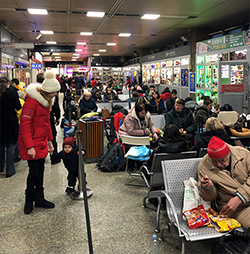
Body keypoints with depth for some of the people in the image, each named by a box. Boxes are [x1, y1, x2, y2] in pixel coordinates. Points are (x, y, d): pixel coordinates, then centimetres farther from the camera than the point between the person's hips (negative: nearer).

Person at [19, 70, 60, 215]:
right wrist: (29, 146, -24)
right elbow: (24, 126, -21)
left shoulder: (46, 100, 9)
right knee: (34, 172, 0)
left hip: (42, 143, 8)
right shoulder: (32, 101, -20)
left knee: (40, 171, 14)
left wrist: (49, 141, 17)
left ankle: (39, 199, 27)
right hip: (32, 144, -8)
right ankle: (29, 201, 20)